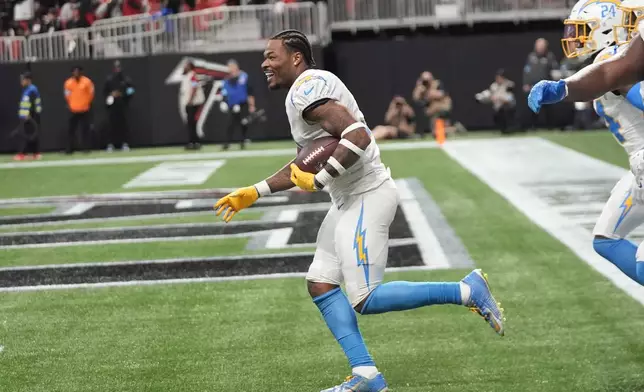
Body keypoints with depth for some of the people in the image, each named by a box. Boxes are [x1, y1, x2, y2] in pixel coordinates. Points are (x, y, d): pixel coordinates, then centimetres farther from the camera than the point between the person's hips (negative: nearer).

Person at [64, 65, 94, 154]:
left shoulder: (87, 82, -4)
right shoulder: (68, 83, 1)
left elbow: (91, 93, 4)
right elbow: (67, 95, 10)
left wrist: (88, 103, 4)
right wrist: (69, 104, 8)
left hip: (84, 110, -2)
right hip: (73, 110, 2)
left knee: (85, 129, 0)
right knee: (71, 129, 2)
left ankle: (86, 147, 7)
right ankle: (69, 149, 6)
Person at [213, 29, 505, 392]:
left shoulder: (307, 88, -14)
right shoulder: (309, 90, 18)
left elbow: (358, 137, -27)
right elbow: (304, 168, 25)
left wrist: (318, 181, -21)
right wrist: (254, 193, 22)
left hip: (367, 197, -11)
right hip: (350, 200, 11)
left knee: (366, 300, -10)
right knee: (320, 284, 9)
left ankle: (467, 290, -4)